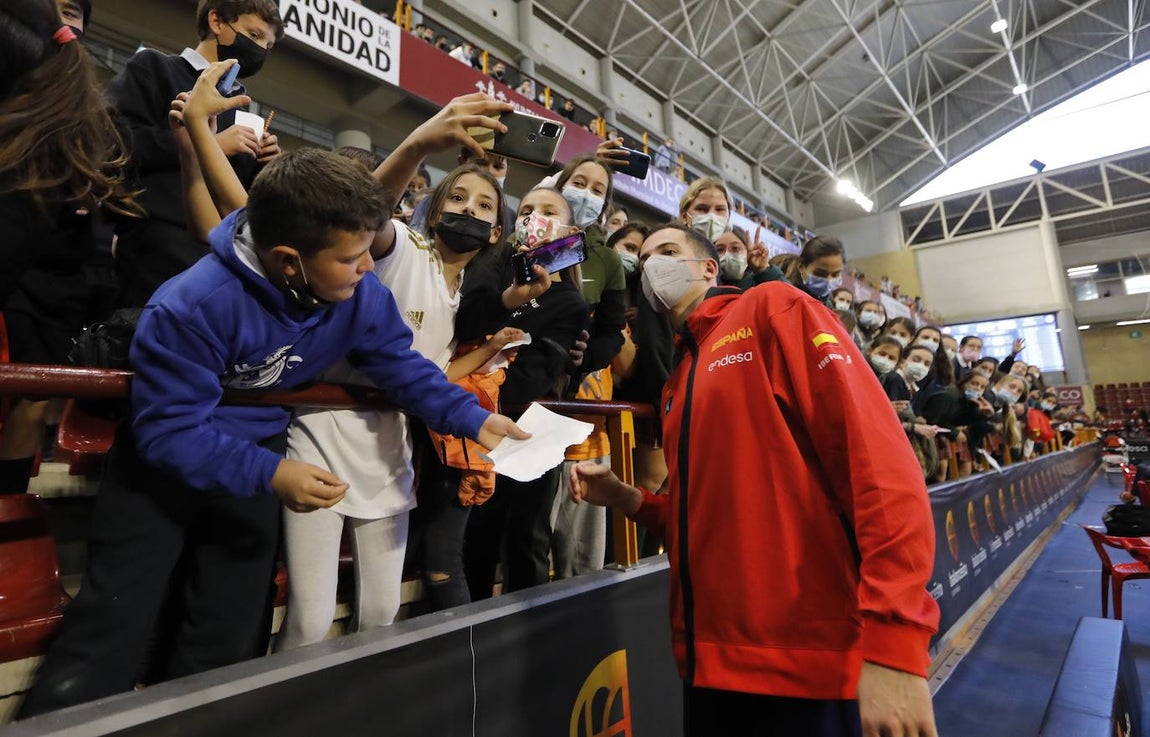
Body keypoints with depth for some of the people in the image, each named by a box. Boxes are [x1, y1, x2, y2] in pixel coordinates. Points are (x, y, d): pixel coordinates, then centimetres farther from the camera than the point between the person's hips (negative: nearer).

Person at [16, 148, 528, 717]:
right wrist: (270, 475, -40)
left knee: (231, 638, 13)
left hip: (255, 450, 4)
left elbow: (401, 365, -9)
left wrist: (472, 419, -19)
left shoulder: (361, 293, -20)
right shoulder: (192, 308, -34)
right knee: (111, 632, 1)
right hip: (162, 456, -4)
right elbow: (168, 430, -29)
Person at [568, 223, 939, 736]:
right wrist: (623, 497, 4)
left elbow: (879, 455, -16)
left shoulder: (772, 307, -5)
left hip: (809, 656, -7)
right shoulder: (675, 386, 14)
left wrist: (892, 641, -21)